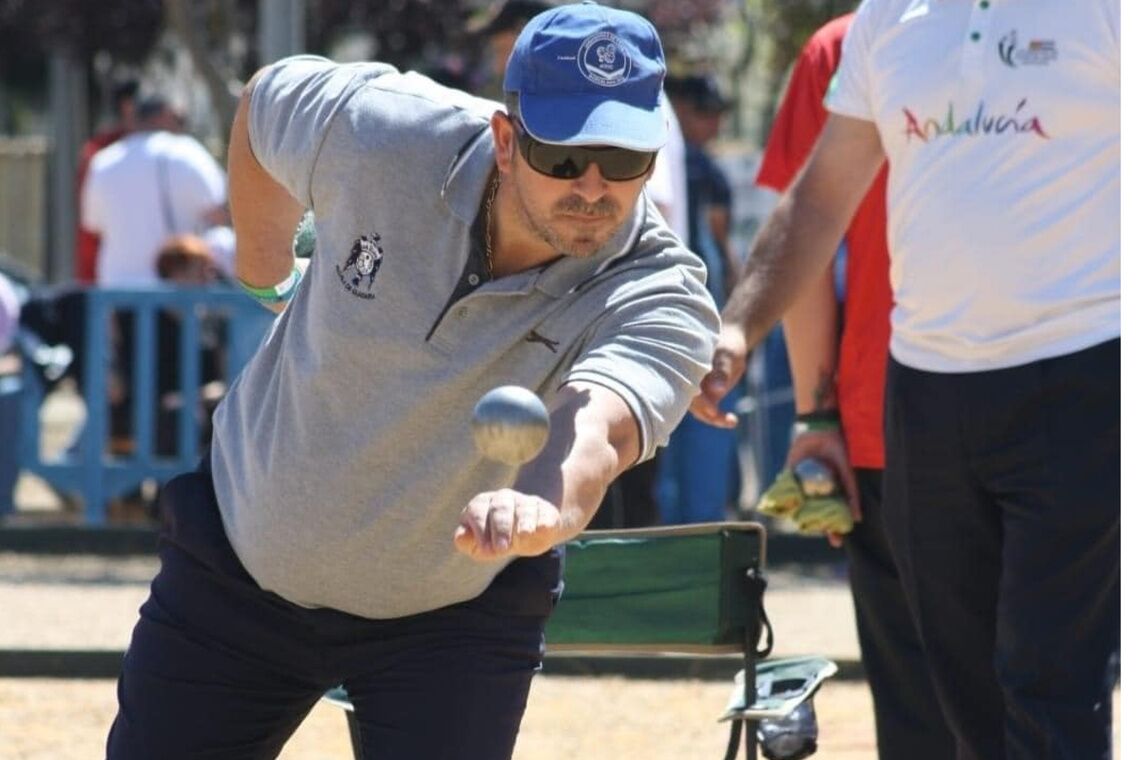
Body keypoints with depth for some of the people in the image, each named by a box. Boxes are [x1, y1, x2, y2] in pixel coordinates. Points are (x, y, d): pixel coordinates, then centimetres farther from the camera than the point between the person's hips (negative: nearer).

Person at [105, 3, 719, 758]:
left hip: (457, 614, -2)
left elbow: (597, 431, -51)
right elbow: (265, 102, 0)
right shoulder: (379, 131, -23)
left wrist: (546, 508, -73)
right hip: (241, 555, 2)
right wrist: (265, 277, 12)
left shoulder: (659, 297, -30)